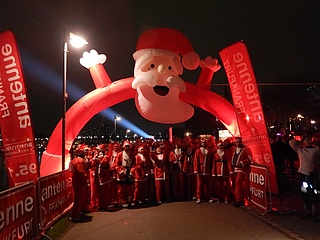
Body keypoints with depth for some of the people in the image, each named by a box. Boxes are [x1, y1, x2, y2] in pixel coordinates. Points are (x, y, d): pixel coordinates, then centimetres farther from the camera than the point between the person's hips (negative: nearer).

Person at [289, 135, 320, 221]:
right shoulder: (300, 150, 7)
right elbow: (291, 142, 9)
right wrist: (301, 142, 9)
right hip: (303, 174, 3)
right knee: (304, 195, 10)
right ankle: (307, 212, 24)